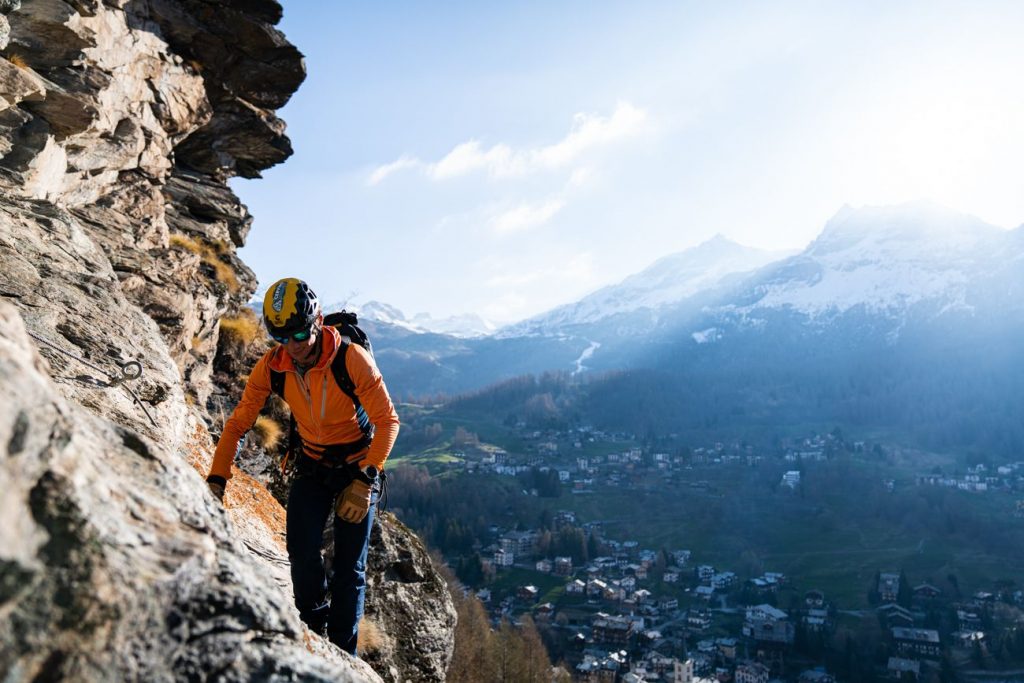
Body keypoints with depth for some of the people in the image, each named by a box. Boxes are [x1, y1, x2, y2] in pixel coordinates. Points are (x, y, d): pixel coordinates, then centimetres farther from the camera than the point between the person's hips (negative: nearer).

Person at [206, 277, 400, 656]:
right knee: (301, 553, -13)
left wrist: (364, 481, -28)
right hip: (311, 465, 3)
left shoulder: (352, 359, -26)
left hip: (357, 466, -3)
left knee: (349, 566, -2)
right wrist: (216, 480, -19)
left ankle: (343, 653, 13)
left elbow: (387, 420, -23)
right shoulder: (270, 367, -14)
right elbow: (238, 423, -8)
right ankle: (313, 630, 14)